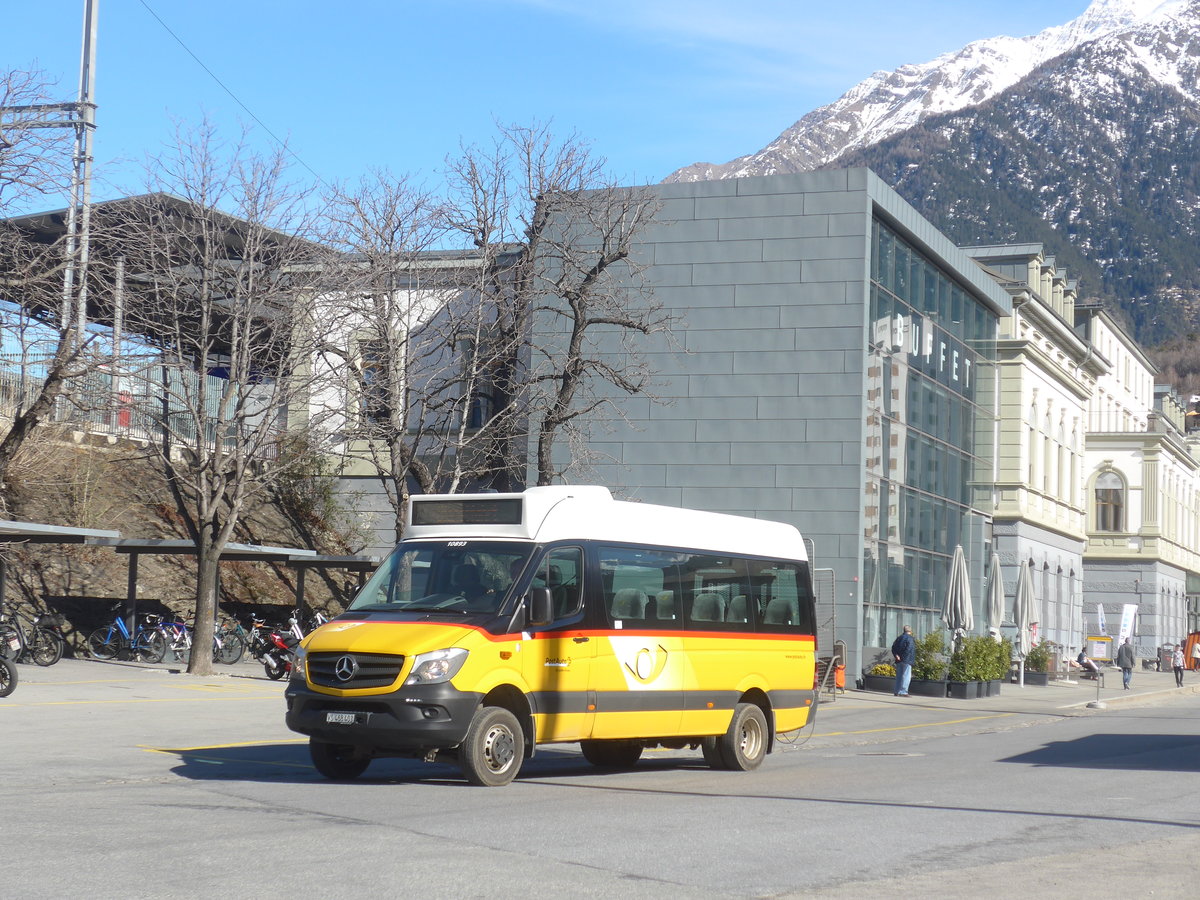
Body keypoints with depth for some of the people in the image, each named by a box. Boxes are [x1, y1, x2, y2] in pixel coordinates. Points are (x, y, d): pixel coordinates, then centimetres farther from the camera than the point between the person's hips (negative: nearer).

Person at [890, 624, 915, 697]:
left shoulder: (899, 638, 13)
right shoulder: (910, 638, -9)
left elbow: (893, 647, 8)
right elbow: (909, 648, -21)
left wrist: (896, 655, 0)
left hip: (899, 661, 7)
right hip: (907, 661, -7)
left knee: (899, 676, 13)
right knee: (906, 676, -6)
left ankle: (897, 691, 15)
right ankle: (903, 692, -12)